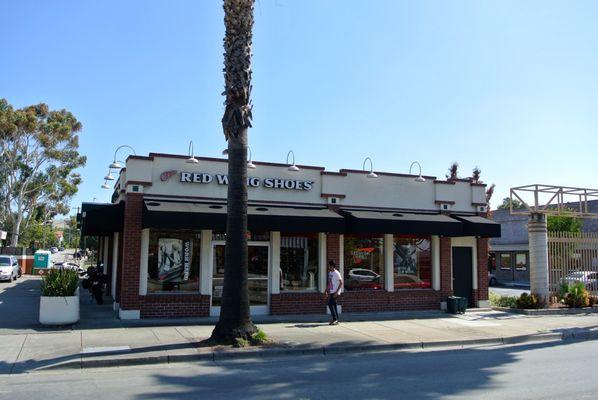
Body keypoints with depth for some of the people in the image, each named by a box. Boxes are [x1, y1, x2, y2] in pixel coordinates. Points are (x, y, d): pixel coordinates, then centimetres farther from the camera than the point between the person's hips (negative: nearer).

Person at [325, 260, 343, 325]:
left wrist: (337, 292, -20)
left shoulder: (336, 273, -16)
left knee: (330, 304, -13)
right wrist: (327, 290, 15)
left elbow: (341, 283, -16)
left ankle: (335, 319, -6)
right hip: (331, 292, 9)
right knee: (333, 305, 10)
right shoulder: (330, 273, 11)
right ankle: (336, 320, 16)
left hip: (335, 292, -9)